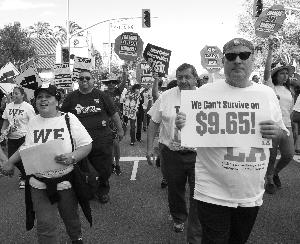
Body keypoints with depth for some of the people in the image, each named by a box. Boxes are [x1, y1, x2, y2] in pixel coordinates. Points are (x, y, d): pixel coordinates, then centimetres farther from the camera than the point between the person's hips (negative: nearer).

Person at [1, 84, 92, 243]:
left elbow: (87, 145, -10)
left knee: (71, 218, 19)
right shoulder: (33, 122, 4)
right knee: (45, 225, 0)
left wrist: (72, 157, -25)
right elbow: (26, 148, 16)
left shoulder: (69, 119, -7)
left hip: (66, 181, -1)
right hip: (39, 184, 2)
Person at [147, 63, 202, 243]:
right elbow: (154, 123, 6)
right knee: (175, 191, 20)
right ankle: (178, 218, 48)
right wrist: (150, 147, 3)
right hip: (171, 153, 2)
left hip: (198, 154, -2)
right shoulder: (166, 96, 1)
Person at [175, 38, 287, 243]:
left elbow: (285, 134, 10)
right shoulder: (206, 92, -7)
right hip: (214, 194, -4)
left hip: (252, 195, 4)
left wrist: (279, 132, -14)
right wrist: (182, 125, -26)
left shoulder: (267, 93, 3)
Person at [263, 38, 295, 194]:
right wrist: (270, 51, -19)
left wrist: (287, 119, 17)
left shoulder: (288, 90, 17)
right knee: (271, 155, 0)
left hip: (286, 126, 5)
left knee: (289, 154, -2)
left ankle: (275, 173, 27)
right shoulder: (269, 86, 0)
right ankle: (270, 181, 20)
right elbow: (267, 69, -15)